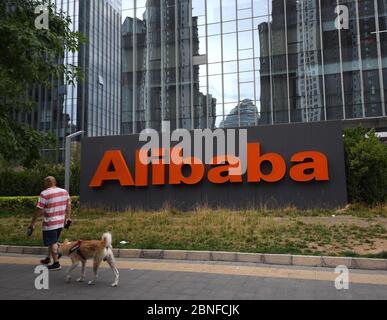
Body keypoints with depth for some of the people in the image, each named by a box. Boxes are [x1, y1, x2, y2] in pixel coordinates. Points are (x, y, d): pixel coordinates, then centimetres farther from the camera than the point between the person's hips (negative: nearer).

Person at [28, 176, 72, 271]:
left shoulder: (44, 194, -15)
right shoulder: (64, 192, 4)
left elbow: (39, 210, -15)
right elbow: (69, 205, 8)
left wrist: (32, 224, -8)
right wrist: (68, 218, 17)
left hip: (50, 224, -7)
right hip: (61, 222, 7)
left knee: (52, 243, 3)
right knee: (54, 241, 22)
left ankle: (56, 264, 8)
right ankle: (48, 258, 36)